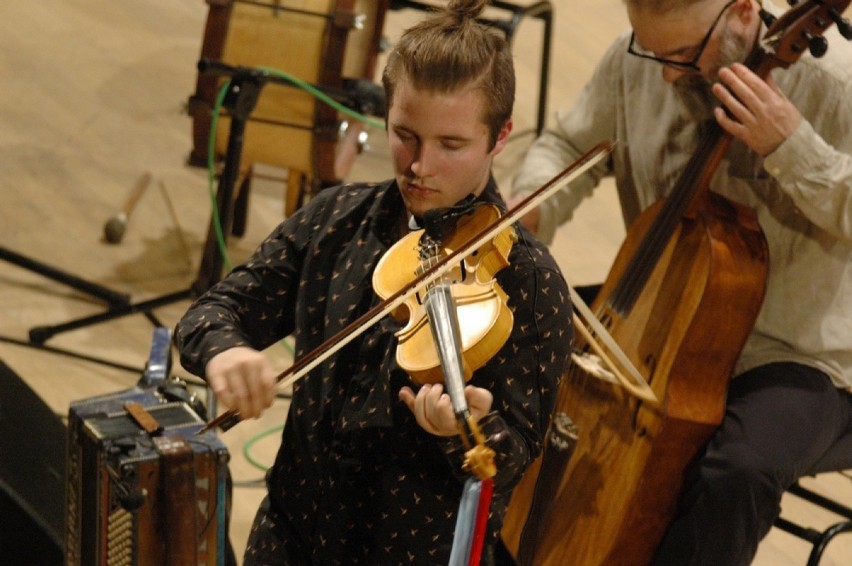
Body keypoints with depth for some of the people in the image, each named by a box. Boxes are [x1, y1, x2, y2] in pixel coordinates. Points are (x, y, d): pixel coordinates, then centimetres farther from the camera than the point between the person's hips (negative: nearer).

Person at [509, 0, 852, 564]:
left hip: (794, 359, -5)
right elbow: (568, 148, 12)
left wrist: (792, 146, -34)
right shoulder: (636, 60, -3)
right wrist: (530, 211, -9)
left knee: (737, 474, -34)